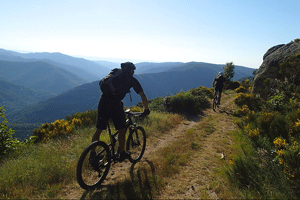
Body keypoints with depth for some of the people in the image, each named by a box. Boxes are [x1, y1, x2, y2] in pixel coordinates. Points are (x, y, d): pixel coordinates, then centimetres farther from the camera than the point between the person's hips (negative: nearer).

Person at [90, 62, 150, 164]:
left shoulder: (116, 76, 25)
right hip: (115, 104, -5)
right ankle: (122, 153, 25)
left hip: (103, 102, 5)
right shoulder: (132, 80, 12)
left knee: (99, 130, 14)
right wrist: (146, 109, 24)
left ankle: (92, 155, 19)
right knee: (122, 130, 13)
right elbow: (143, 96, 12)